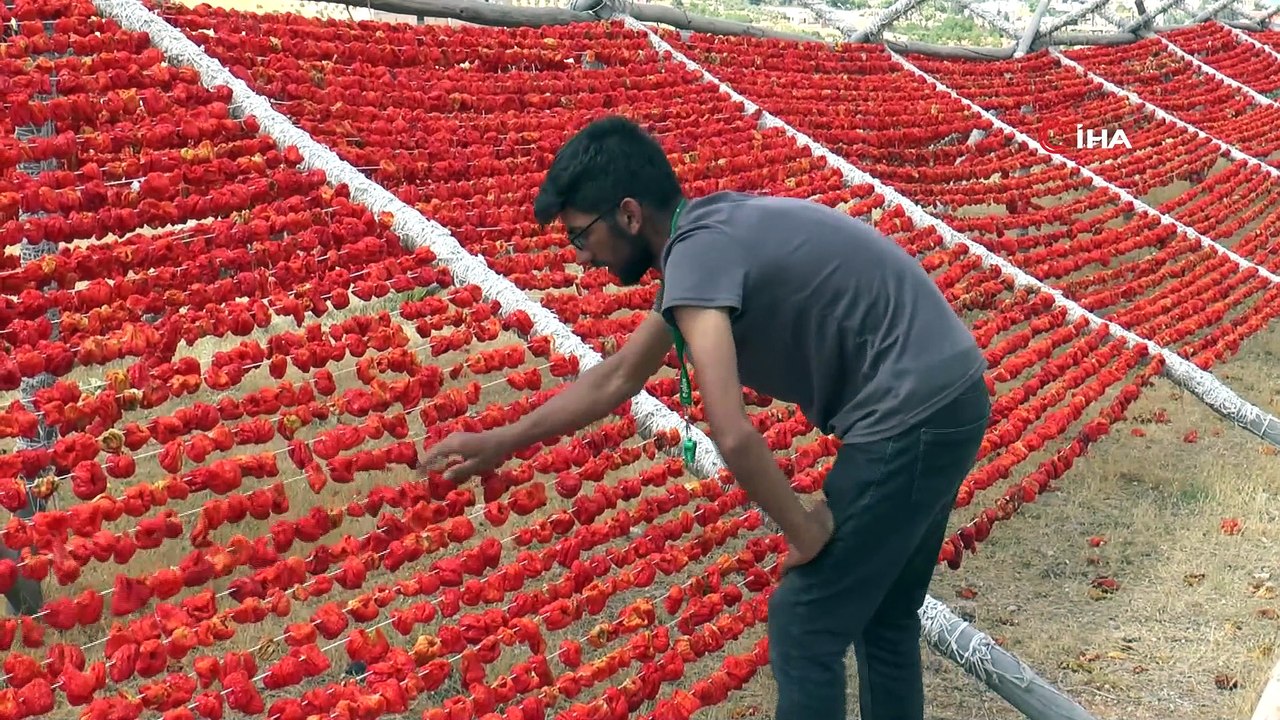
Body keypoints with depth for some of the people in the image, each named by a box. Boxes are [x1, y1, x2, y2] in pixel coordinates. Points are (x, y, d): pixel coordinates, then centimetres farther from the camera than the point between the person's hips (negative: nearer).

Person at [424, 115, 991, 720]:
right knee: (883, 616, 23)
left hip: (910, 418, -9)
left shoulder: (695, 252, -19)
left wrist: (804, 531, -13)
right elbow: (619, 377, 21)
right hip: (949, 402, 9)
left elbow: (732, 435, -30)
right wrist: (500, 443, 25)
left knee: (804, 627, 3)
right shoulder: (708, 232, 12)